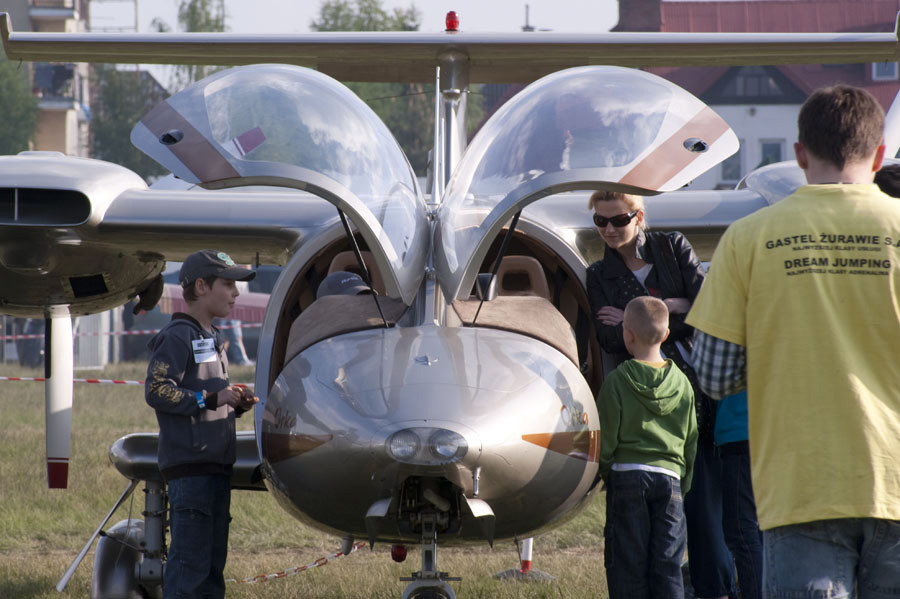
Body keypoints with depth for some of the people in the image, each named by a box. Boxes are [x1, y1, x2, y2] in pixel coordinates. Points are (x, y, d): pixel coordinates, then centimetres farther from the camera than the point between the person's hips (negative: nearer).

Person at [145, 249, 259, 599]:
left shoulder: (212, 339, 23)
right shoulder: (177, 337, -6)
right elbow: (156, 390, -16)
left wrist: (237, 405, 10)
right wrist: (210, 399, -18)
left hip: (216, 465, 10)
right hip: (189, 467, -10)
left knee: (212, 567, 10)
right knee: (190, 563, -13)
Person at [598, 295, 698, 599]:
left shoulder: (617, 381, -5)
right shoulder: (682, 383, 8)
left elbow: (606, 440, -5)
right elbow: (691, 440, 12)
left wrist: (606, 471, 11)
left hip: (627, 474, -3)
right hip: (669, 476, 3)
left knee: (628, 563, 1)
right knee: (667, 563, 3)